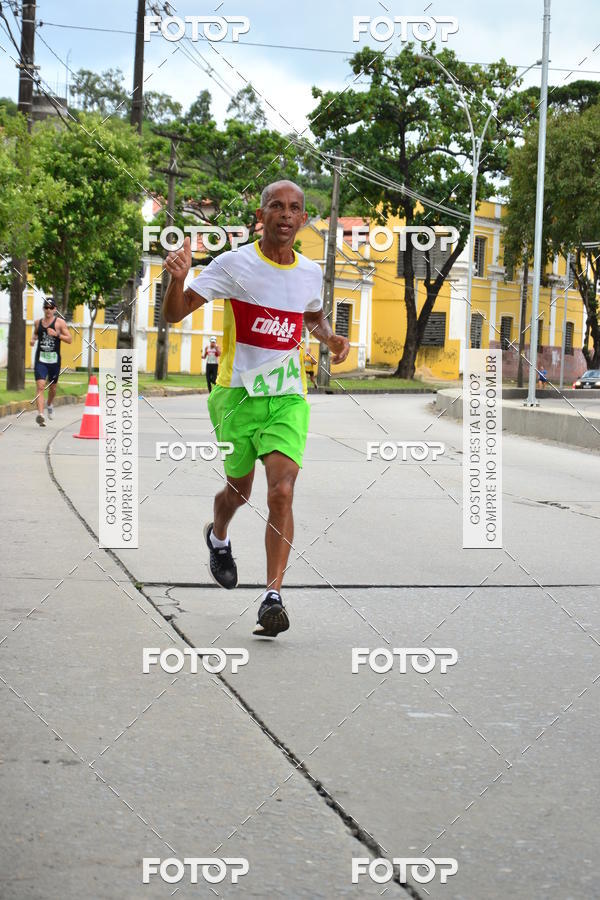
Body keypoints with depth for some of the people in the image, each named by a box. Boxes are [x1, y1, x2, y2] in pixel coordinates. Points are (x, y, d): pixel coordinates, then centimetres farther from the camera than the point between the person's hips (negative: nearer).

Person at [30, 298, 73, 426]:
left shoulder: (60, 322, -3)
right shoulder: (37, 322, 8)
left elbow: (70, 340, -5)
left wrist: (57, 334, -19)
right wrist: (33, 339, 6)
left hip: (54, 360, -1)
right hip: (40, 359, 1)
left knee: (52, 386, 16)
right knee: (40, 387, -15)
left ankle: (50, 405, 48)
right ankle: (40, 414, -25)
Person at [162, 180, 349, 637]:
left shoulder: (310, 273, 6)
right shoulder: (234, 264, -7)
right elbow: (174, 315, -9)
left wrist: (330, 337, 7)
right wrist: (178, 278, -30)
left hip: (288, 396, 2)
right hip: (238, 392, -2)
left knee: (282, 491, -15)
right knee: (239, 489, 13)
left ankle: (273, 596, -15)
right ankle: (218, 536, 49)